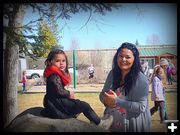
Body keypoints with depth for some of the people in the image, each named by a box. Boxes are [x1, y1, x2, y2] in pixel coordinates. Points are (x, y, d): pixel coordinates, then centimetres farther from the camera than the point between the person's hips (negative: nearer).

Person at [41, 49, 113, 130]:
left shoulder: (58, 74, 13)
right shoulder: (54, 76, -20)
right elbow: (59, 91, -28)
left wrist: (69, 94, 2)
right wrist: (69, 94, -11)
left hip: (58, 101, 11)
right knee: (85, 106, -7)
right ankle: (100, 124, 4)